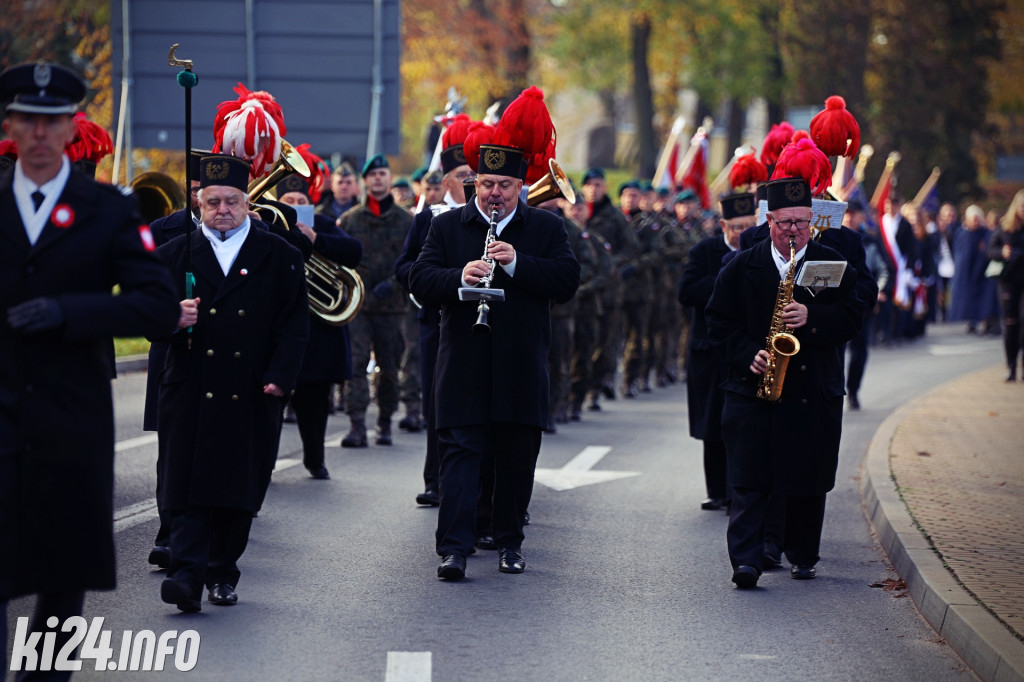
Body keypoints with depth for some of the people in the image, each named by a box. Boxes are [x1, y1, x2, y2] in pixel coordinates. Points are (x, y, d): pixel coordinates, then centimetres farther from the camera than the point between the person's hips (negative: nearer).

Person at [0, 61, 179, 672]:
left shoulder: (110, 210, 3)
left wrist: (68, 311, -17)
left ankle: (49, 671, 27)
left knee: (67, 571, 11)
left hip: (74, 418, 0)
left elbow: (160, 306, -6)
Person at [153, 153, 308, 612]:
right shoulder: (176, 254, 10)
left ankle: (222, 574, 18)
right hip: (189, 393, 0)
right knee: (187, 487, -8)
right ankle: (187, 575, -12)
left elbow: (294, 326, 4)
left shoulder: (280, 257, 7)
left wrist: (280, 378, -8)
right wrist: (172, 320, -15)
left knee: (239, 488, 5)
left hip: (251, 397, 0)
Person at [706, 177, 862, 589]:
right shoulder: (741, 267, 6)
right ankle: (746, 559, -12)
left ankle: (803, 555, 22)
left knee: (809, 481, 6)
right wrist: (748, 355, -10)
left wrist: (812, 317, -17)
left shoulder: (833, 264, 7)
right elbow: (719, 320, 5)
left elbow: (852, 316, 0)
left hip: (816, 393, 1)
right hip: (754, 386, -1)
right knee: (749, 480, -9)